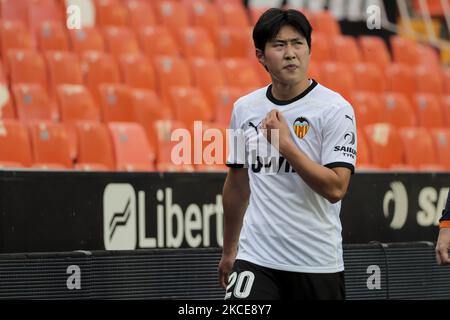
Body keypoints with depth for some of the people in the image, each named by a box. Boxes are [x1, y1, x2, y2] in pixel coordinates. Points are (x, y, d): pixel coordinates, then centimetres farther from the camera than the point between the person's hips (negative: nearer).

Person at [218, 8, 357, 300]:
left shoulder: (335, 109, -7)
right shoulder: (244, 108, 7)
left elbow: (336, 188, -16)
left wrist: (285, 144, -18)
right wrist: (229, 250, 21)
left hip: (317, 264, -3)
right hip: (255, 258, 3)